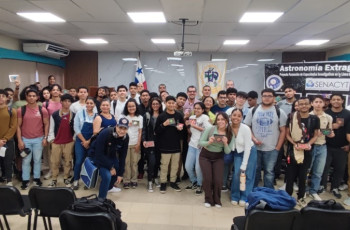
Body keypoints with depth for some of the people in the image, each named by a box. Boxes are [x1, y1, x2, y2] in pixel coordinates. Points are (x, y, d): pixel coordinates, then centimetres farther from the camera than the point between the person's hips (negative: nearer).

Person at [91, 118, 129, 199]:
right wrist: (110, 167, -23)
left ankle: (109, 187, 45)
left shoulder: (125, 137, -18)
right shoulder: (105, 134, -34)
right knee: (107, 175, -22)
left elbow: (122, 156, -9)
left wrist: (120, 174, -7)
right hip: (97, 155, -6)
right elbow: (99, 154, -29)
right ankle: (101, 198, -1)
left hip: (111, 155, 6)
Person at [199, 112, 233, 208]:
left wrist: (225, 143, -24)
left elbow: (228, 152, -5)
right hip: (205, 156, -2)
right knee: (207, 179, -10)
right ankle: (208, 199, 15)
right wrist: (209, 142, -32)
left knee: (218, 180, -7)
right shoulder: (209, 129, -16)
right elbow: (200, 142, -13)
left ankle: (217, 200, 20)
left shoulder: (230, 134, -9)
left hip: (218, 158, 2)